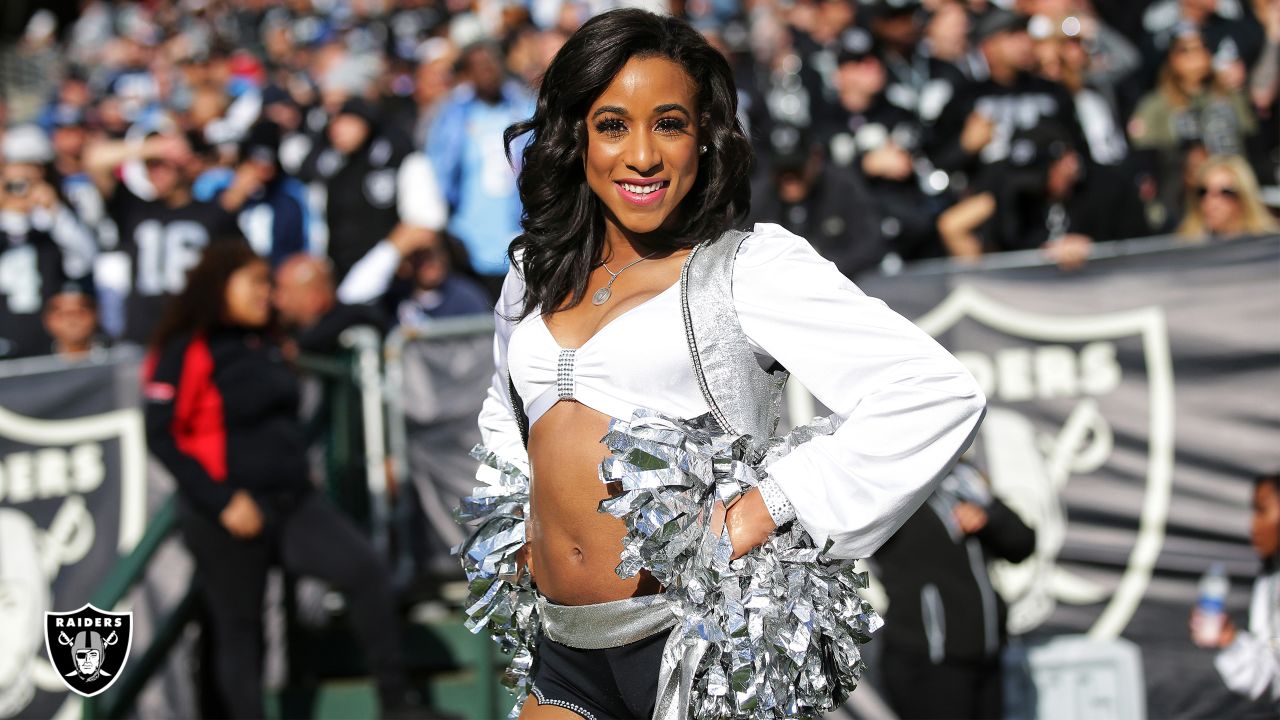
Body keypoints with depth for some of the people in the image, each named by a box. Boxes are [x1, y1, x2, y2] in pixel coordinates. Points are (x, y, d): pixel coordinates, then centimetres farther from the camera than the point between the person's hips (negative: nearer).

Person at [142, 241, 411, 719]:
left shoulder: (262, 348, 15)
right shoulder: (186, 352, -8)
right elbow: (162, 436, -13)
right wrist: (221, 501, -17)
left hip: (292, 500, 6)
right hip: (233, 513, -6)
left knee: (366, 571, -11)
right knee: (238, 628, 2)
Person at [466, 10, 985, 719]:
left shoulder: (750, 266, -6)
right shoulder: (534, 279, 12)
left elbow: (939, 393, -16)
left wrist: (757, 515, -17)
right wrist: (513, 524, 14)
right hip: (568, 651, 5)